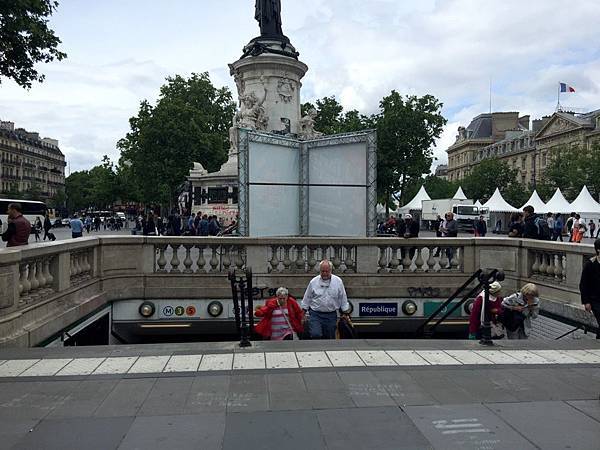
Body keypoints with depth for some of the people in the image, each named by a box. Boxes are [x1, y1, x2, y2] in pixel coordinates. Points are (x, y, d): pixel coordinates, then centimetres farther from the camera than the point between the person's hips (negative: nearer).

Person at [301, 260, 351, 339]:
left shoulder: (338, 281, 2)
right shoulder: (313, 282, 1)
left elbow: (343, 299, 9)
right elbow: (306, 299, 9)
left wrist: (345, 313, 9)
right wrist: (305, 313, 10)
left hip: (331, 315, 1)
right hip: (315, 315, -1)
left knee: (330, 338, 6)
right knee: (315, 335, -18)